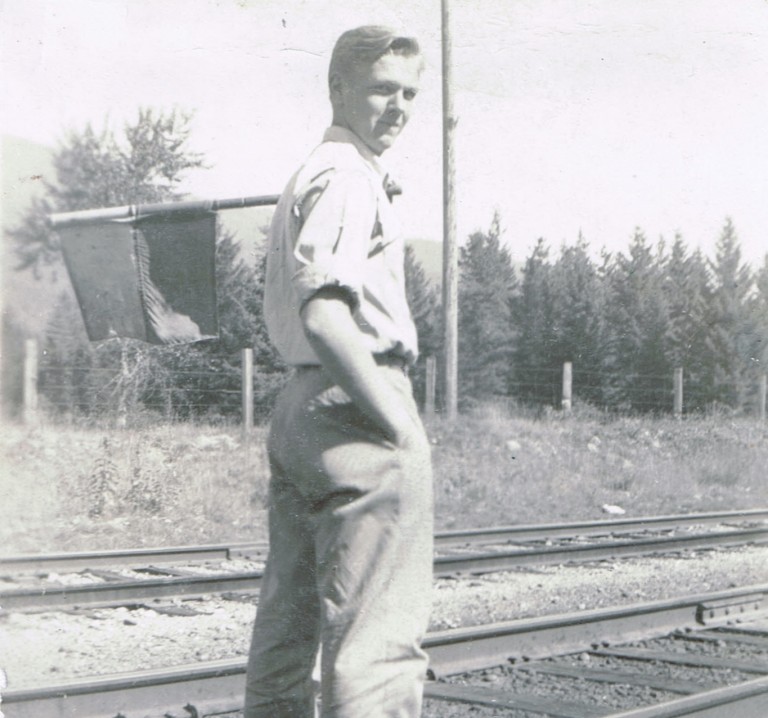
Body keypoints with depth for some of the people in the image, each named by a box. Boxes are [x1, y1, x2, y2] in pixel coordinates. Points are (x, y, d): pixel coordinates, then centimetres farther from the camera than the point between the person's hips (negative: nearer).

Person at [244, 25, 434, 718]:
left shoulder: (306, 176, 21)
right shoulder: (347, 179, -12)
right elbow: (324, 318, -26)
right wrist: (397, 421, -18)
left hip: (299, 405, 11)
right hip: (355, 408, -11)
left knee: (290, 619, 17)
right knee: (378, 631, -8)